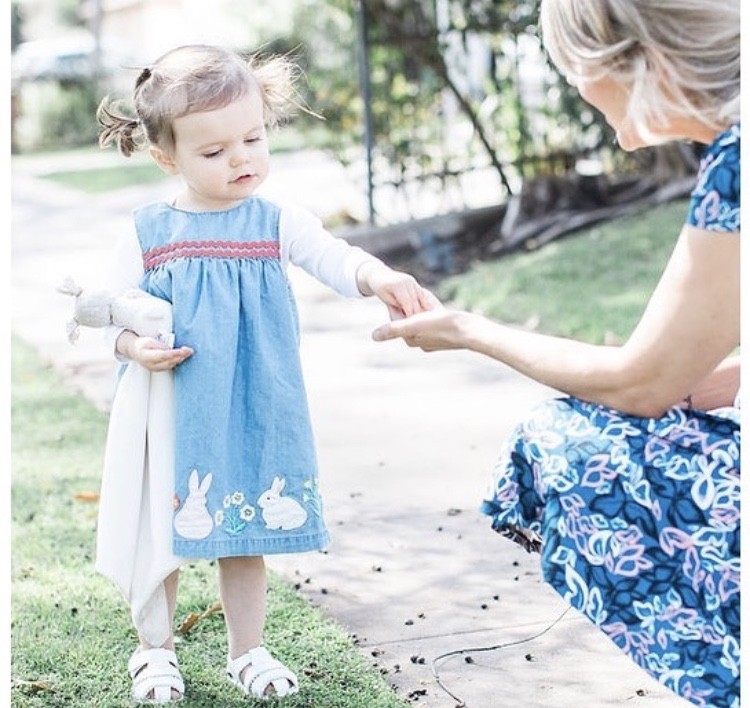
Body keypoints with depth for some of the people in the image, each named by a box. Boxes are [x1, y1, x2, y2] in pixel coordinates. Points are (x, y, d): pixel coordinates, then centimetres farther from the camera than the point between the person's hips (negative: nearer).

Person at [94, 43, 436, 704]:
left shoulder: (278, 223, -4)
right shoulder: (147, 232, -4)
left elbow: (334, 256, -20)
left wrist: (380, 278, -41)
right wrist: (134, 346, -19)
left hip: (253, 414, 1)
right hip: (170, 417, 0)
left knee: (245, 535, 14)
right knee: (162, 532, 11)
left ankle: (248, 651, 33)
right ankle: (156, 649, 33)